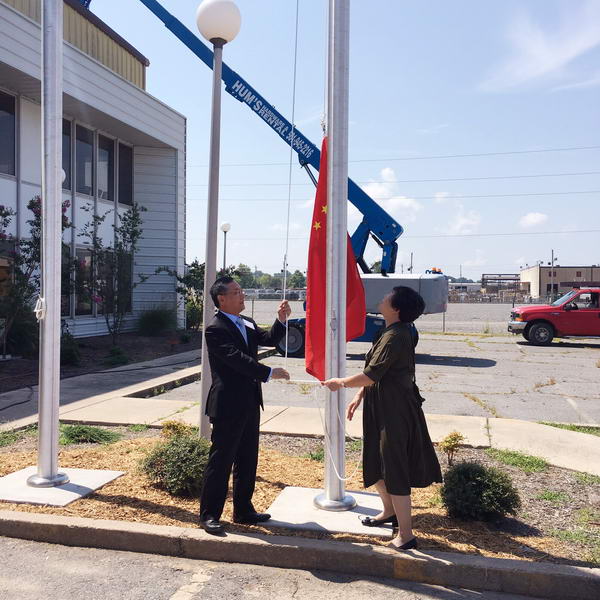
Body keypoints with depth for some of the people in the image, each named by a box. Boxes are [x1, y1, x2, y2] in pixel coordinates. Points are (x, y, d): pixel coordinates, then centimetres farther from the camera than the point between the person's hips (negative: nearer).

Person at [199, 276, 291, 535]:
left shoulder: (247, 324, 13)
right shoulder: (215, 329, -15)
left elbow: (269, 339, 13)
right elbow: (237, 359, -23)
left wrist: (281, 319, -3)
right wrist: (269, 373, -24)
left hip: (250, 404, 9)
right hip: (228, 406, -9)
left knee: (247, 461, 16)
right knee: (220, 461, 0)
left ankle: (243, 510, 29)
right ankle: (209, 514, 13)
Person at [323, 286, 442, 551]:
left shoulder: (394, 336, -23)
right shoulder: (398, 331, 9)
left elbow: (370, 375, -23)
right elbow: (375, 373, 14)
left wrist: (341, 383, -9)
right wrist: (359, 395, 12)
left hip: (393, 410, -10)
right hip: (382, 407, 10)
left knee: (394, 469, -2)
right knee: (376, 462, 22)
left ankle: (405, 535, 9)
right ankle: (389, 511, 42)